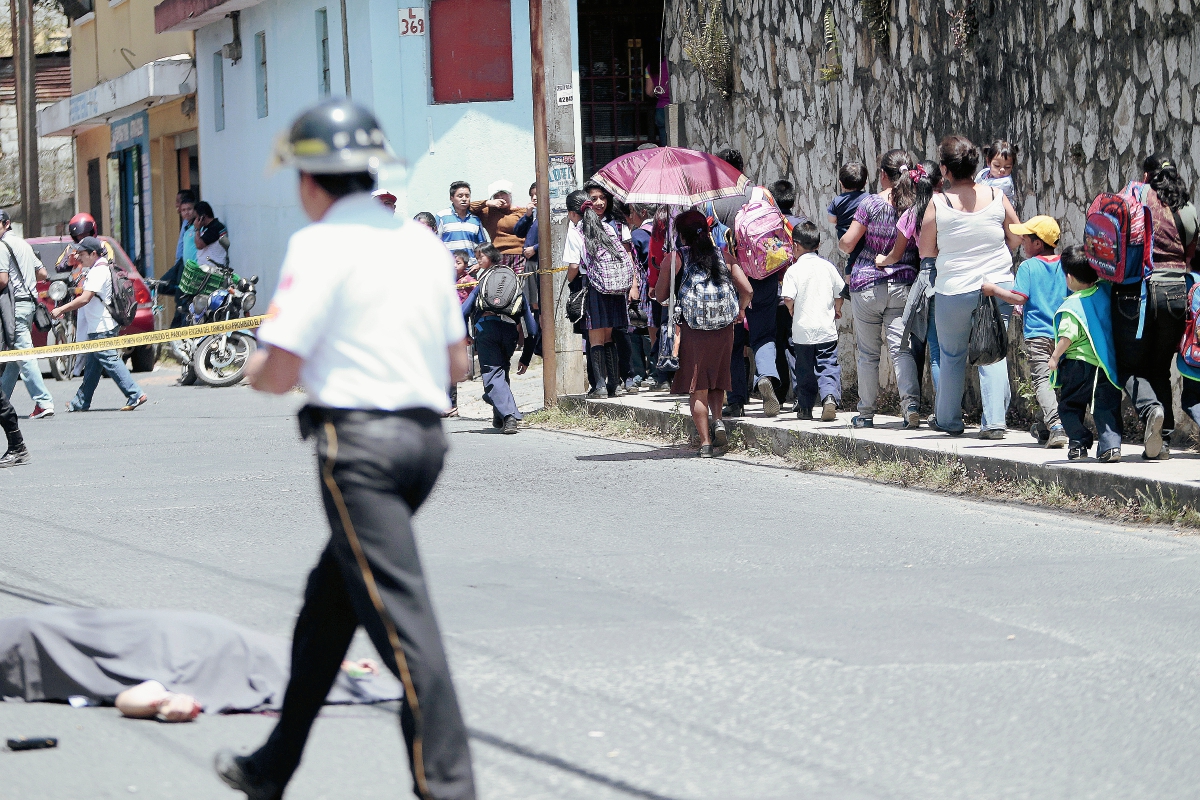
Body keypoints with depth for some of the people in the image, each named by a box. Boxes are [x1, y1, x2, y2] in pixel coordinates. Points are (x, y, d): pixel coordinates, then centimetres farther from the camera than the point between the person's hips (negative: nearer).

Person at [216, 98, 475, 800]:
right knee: (328, 601, 18)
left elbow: (279, 372, -12)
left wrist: (257, 367, 10)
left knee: (398, 613, -11)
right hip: (426, 434, 8)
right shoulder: (423, 241, 13)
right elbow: (457, 363, 16)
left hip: (360, 441, -8)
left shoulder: (320, 244, -9)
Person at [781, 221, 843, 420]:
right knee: (828, 366, 0)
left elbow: (788, 299, -16)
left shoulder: (793, 271, -6)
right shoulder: (828, 267, 3)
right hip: (826, 329, 1)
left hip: (802, 330, -1)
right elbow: (840, 293, 7)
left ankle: (805, 407, 16)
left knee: (805, 370, 10)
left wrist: (792, 312, 5)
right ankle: (830, 397, -23)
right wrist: (837, 311, 25)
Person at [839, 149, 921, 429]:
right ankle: (911, 403, -21)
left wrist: (842, 244, 14)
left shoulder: (871, 204, -11)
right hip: (904, 285, 2)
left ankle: (866, 413, 16)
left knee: (868, 353, 8)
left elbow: (847, 244, -8)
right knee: (901, 347, -1)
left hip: (867, 286, -2)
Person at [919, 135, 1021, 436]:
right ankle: (995, 420, 2)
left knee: (952, 355, 14)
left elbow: (926, 251, -3)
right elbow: (1017, 238, 7)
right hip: (997, 285, 2)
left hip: (954, 290, -2)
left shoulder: (938, 203, -9)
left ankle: (948, 419, 23)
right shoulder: (996, 197, -2)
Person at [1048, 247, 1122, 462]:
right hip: (1107, 365, 5)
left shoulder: (1072, 306, -14)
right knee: (1107, 406, 7)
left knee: (1070, 405, 11)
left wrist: (1055, 357, -9)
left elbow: (1067, 337, -18)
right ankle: (1111, 445, -4)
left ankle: (1079, 443, 7)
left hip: (1079, 364, -5)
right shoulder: (1106, 293, 1)